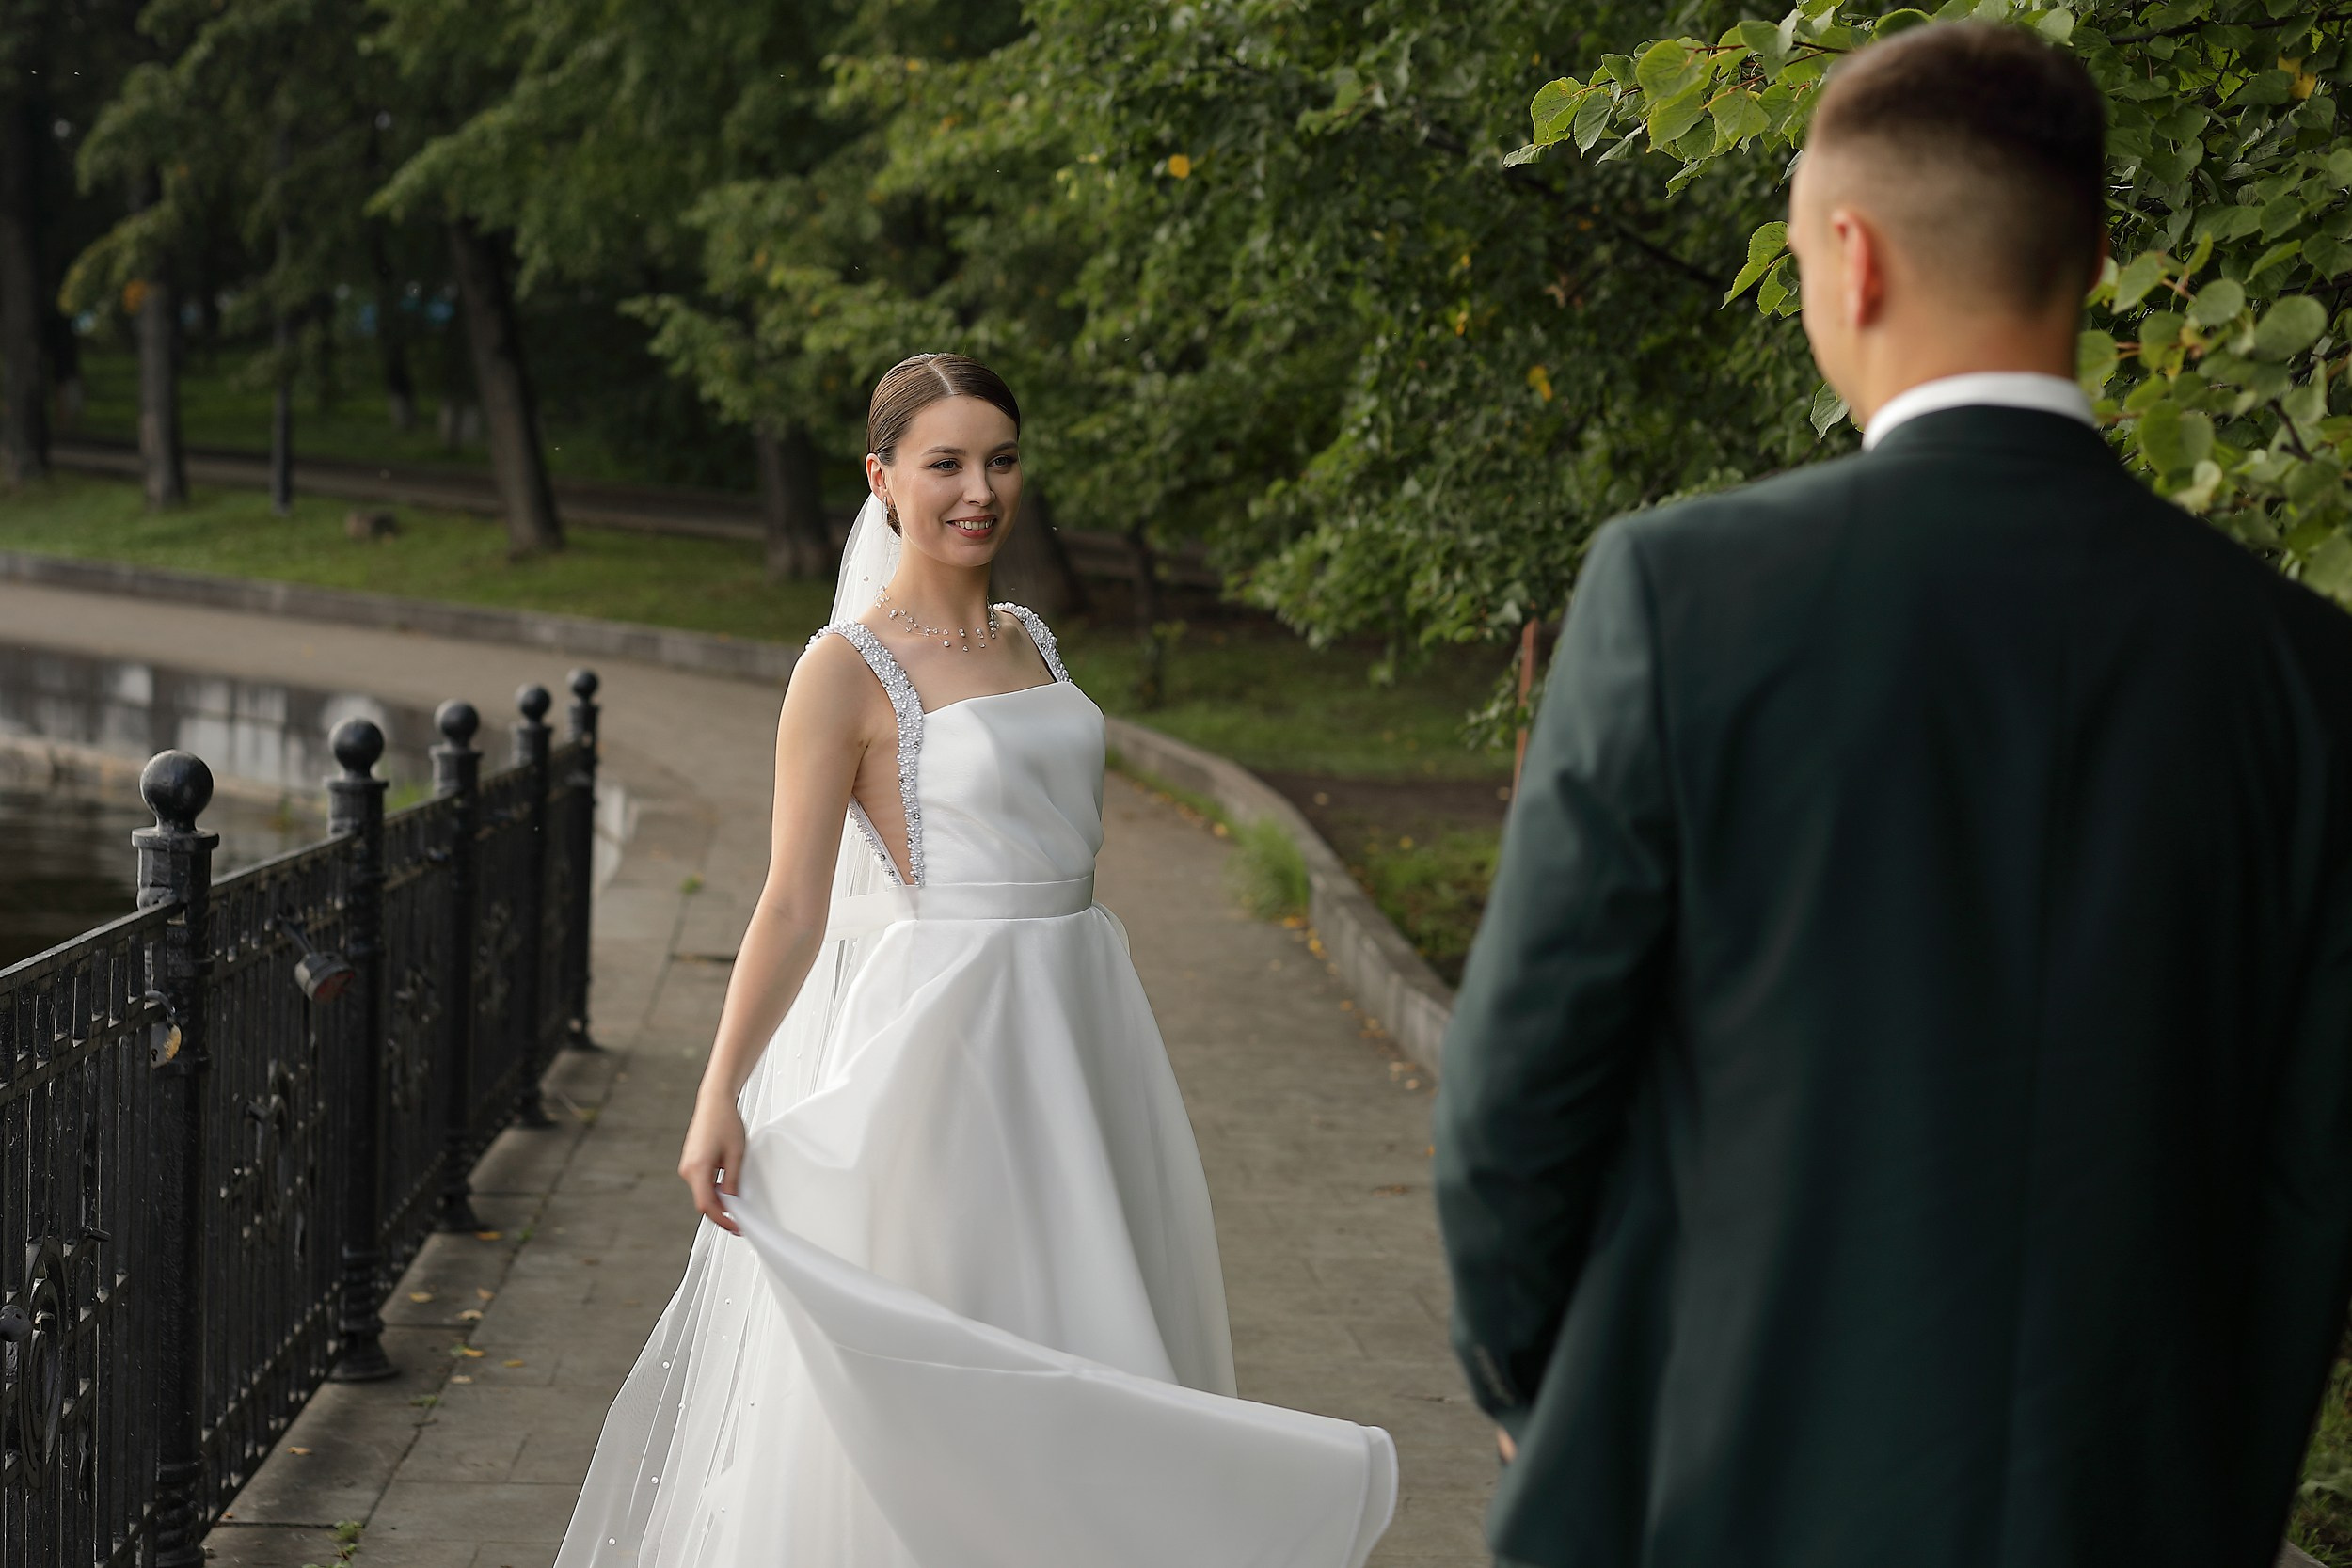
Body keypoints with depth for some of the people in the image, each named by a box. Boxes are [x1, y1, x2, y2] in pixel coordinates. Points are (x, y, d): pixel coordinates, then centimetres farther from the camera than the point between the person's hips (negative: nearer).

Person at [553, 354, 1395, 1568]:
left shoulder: (1028, 641, 11)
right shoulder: (846, 669, -10)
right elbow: (795, 905, -14)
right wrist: (718, 1097, -23)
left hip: (1070, 1022, 7)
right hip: (941, 1043, -7)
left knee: (1079, 1357, 11)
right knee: (929, 1385, -2)